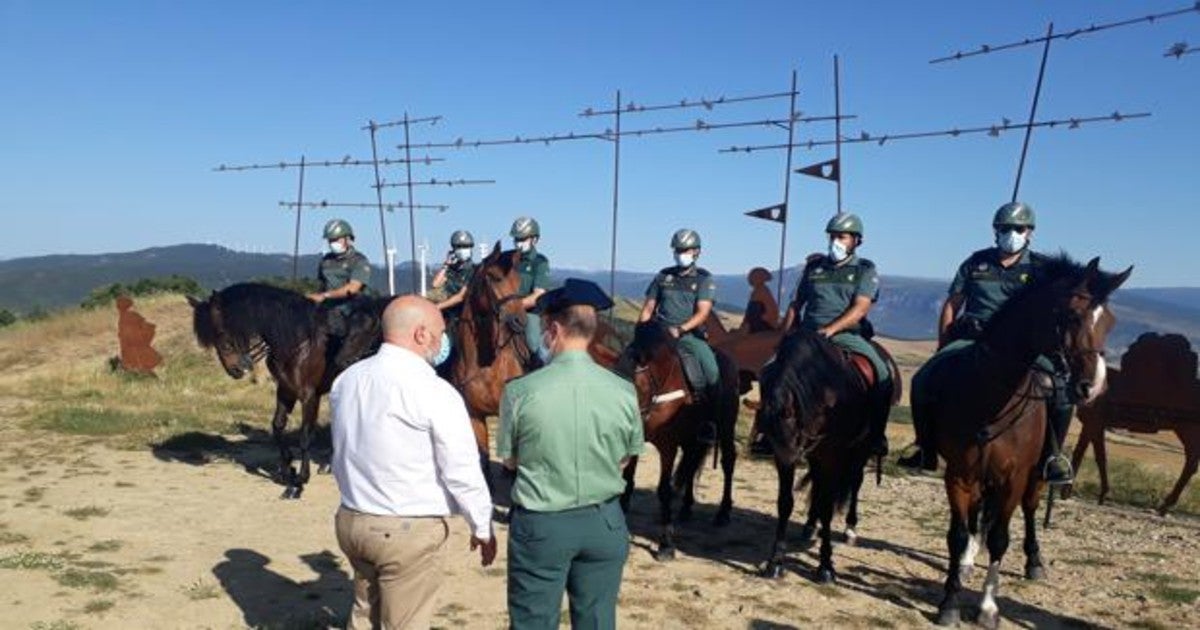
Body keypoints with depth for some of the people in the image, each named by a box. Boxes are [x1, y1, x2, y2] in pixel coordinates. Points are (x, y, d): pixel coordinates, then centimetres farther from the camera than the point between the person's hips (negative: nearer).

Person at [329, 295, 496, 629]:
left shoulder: (345, 379, 2)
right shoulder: (435, 392, -19)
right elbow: (463, 472, -15)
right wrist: (483, 529, -3)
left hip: (351, 520, 7)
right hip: (410, 530, -7)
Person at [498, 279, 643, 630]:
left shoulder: (520, 391, -15)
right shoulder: (623, 391, -9)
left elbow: (509, 460, -2)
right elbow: (625, 459, 4)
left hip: (539, 524, -2)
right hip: (604, 522, 3)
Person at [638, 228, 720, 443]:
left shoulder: (704, 278, 2)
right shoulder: (663, 276, 13)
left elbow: (702, 313, -10)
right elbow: (648, 308, 14)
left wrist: (680, 329, -25)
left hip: (690, 335, -3)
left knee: (712, 370, -24)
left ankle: (710, 420, -9)